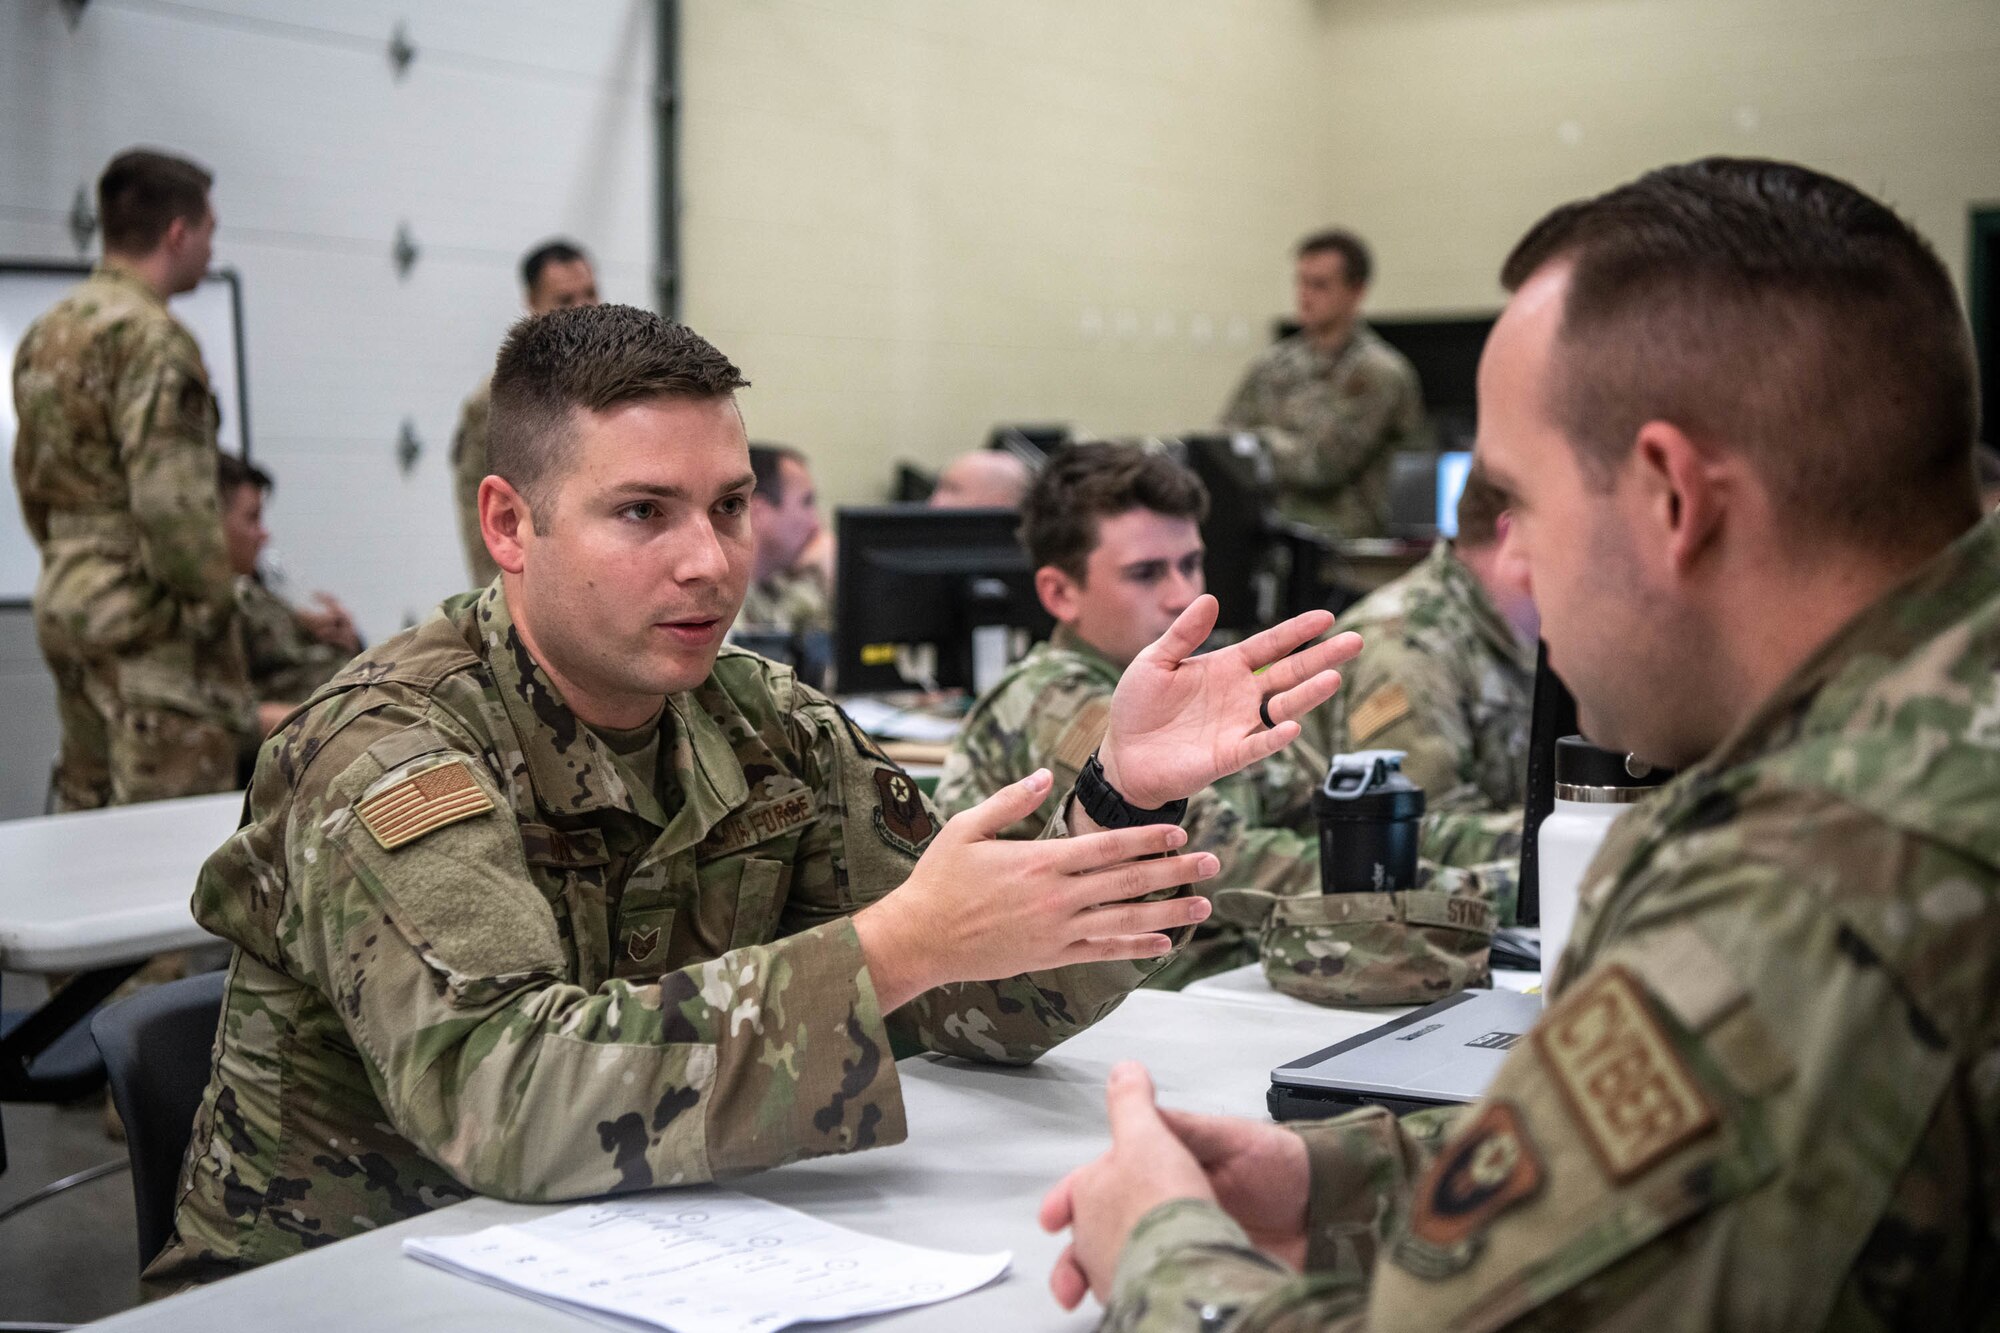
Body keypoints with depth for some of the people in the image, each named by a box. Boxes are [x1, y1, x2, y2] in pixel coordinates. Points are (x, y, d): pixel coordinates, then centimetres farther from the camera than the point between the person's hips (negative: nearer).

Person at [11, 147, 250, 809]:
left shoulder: (46, 332, 14)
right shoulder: (150, 335, -15)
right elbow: (171, 500, -21)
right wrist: (214, 605, -12)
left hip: (62, 603, 10)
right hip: (144, 611, -10)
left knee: (84, 810, 17)